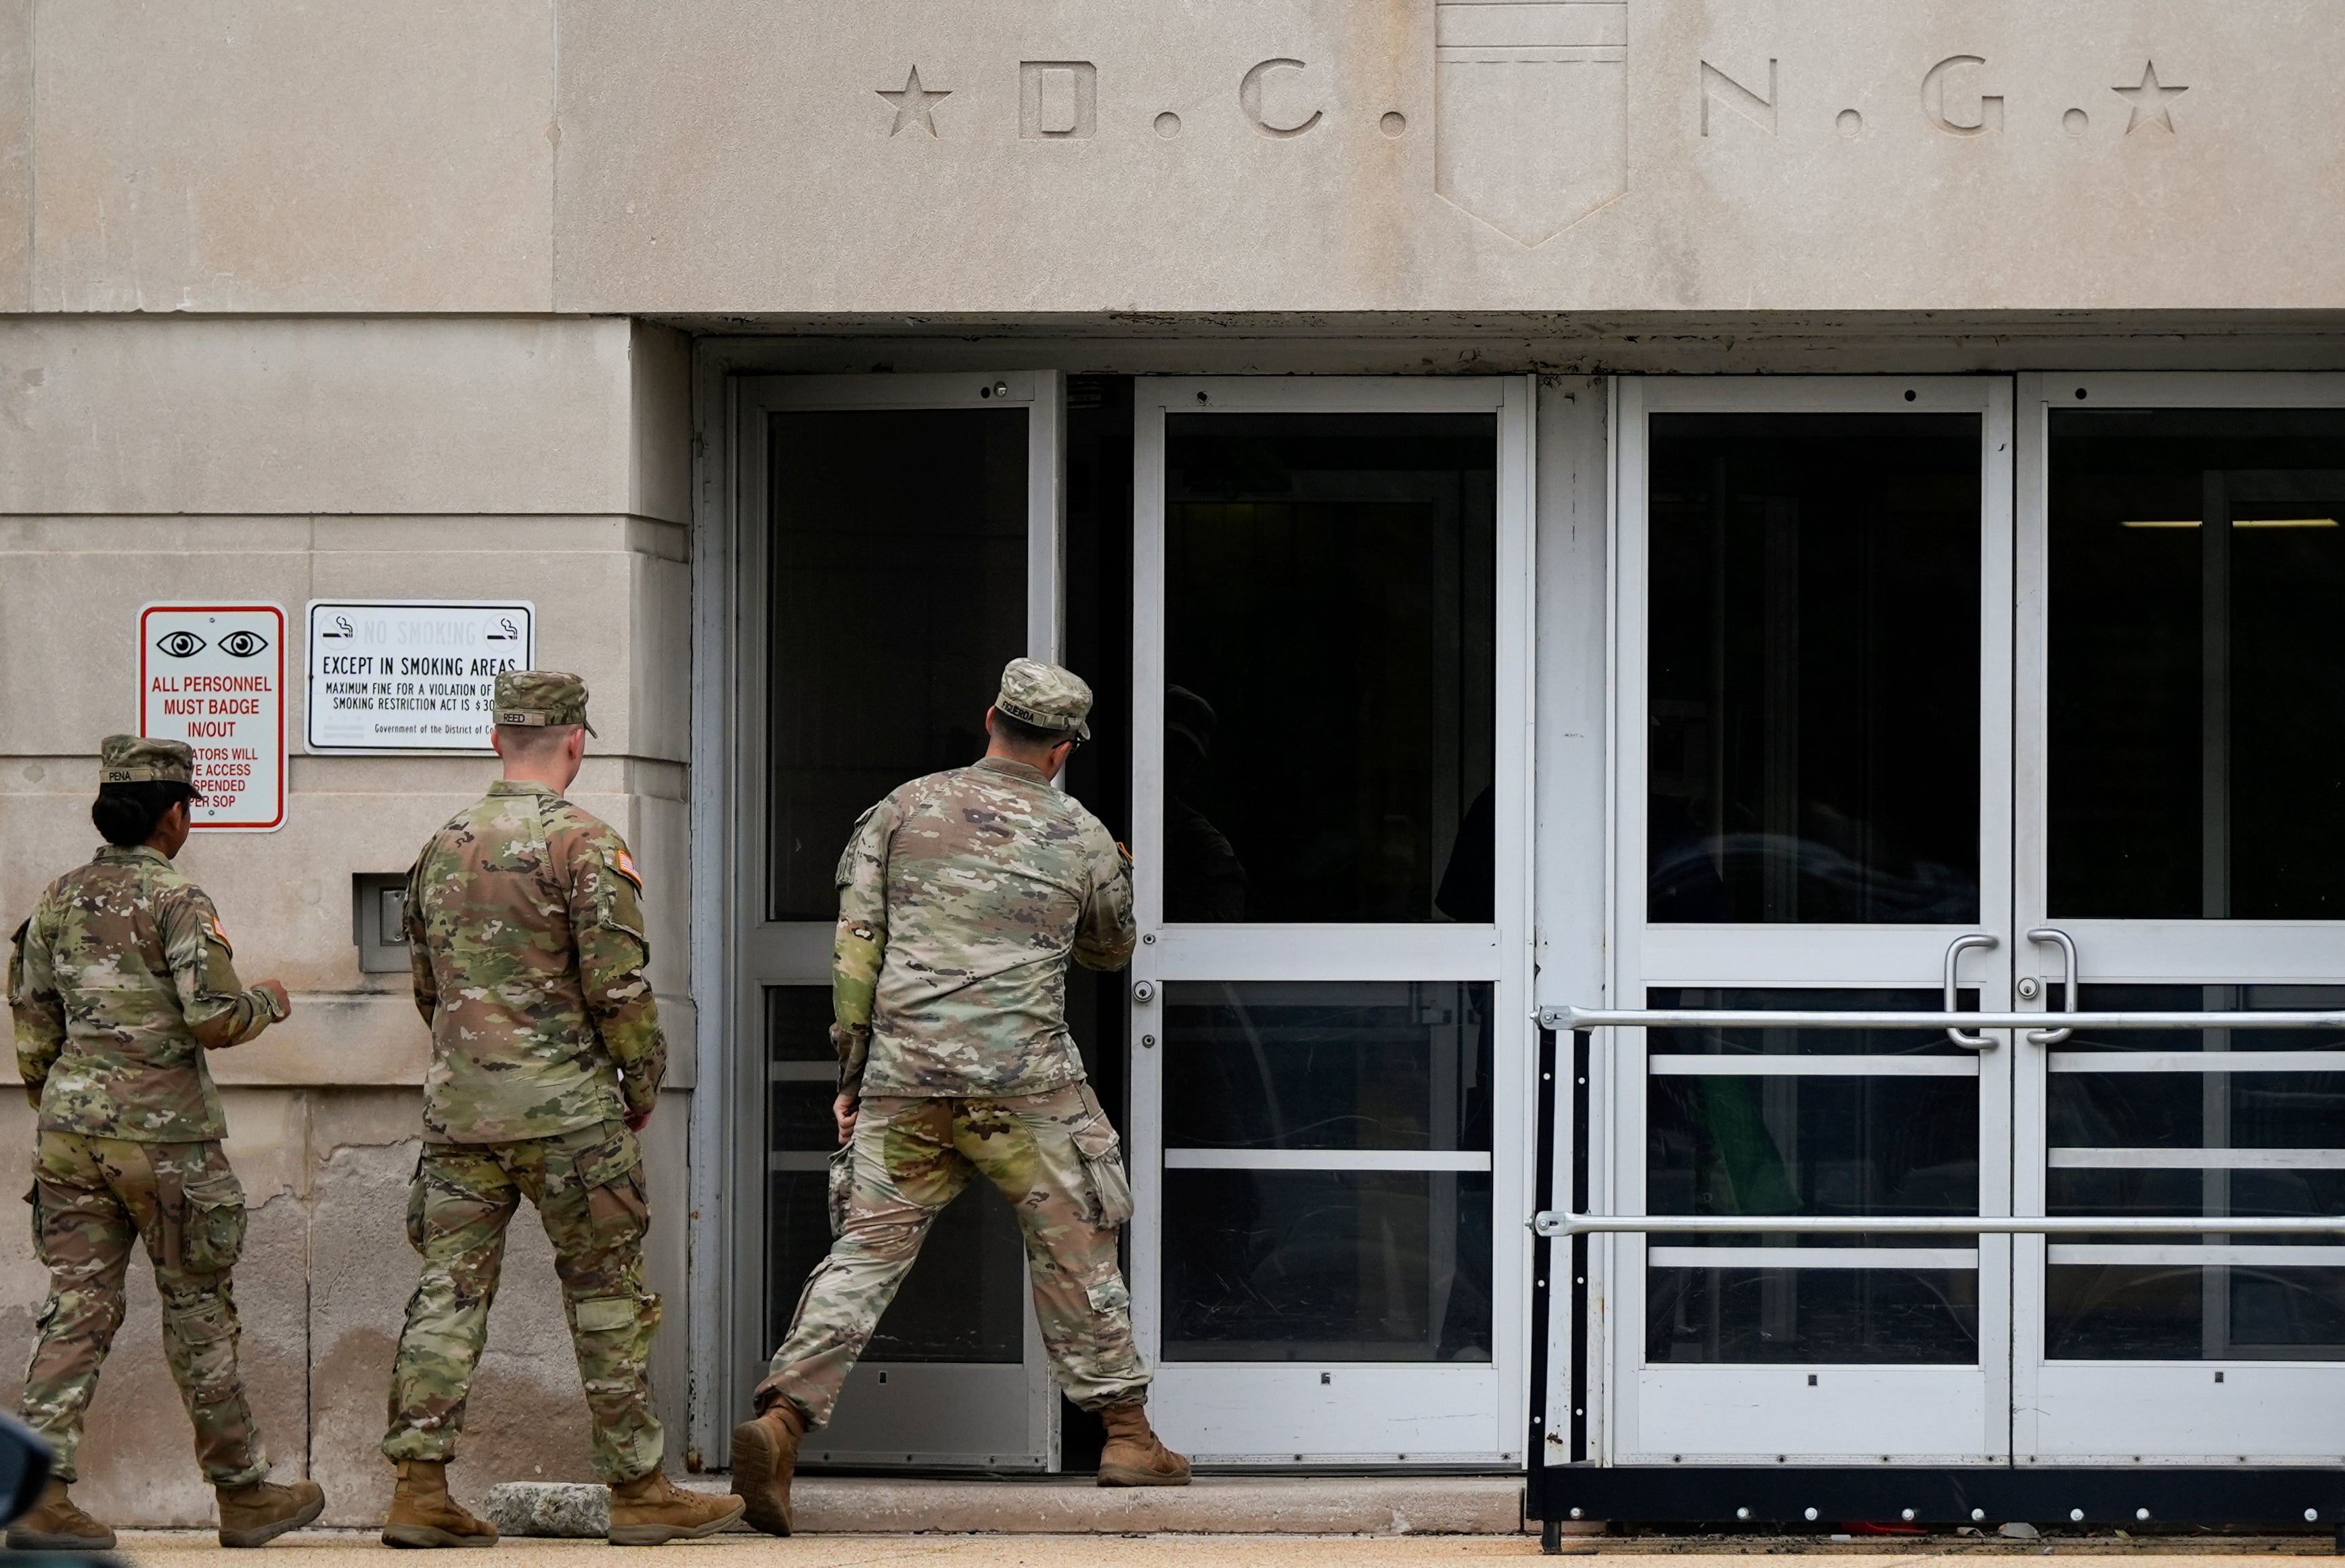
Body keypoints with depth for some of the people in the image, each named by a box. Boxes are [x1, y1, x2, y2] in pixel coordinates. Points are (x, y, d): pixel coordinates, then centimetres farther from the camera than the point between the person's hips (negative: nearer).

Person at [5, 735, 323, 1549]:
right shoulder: (177, 900, -11)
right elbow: (214, 1020, -18)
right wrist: (267, 1003, 2)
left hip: (70, 1125, 5)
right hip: (162, 1134, -5)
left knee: (78, 1307, 4)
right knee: (197, 1313, 6)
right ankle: (244, 1494, 16)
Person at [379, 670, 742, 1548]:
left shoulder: (442, 848, 11)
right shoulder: (584, 847, -9)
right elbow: (619, 986, -13)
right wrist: (643, 1085, 1)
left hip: (457, 1103, 5)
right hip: (562, 1106, -5)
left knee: (450, 1288, 4)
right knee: (606, 1295, 3)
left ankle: (419, 1488, -1)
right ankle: (638, 1491, 8)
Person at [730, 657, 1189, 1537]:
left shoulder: (906, 809, 9)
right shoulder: (1081, 839, 7)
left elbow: (855, 944, 5)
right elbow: (1111, 950, 24)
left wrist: (851, 1071, 10)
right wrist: (1116, 875, 45)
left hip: (903, 1077, 2)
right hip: (1022, 1084, -2)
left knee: (867, 1251, 1)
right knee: (1076, 1251, 11)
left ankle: (782, 1417, -15)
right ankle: (1126, 1435, 16)